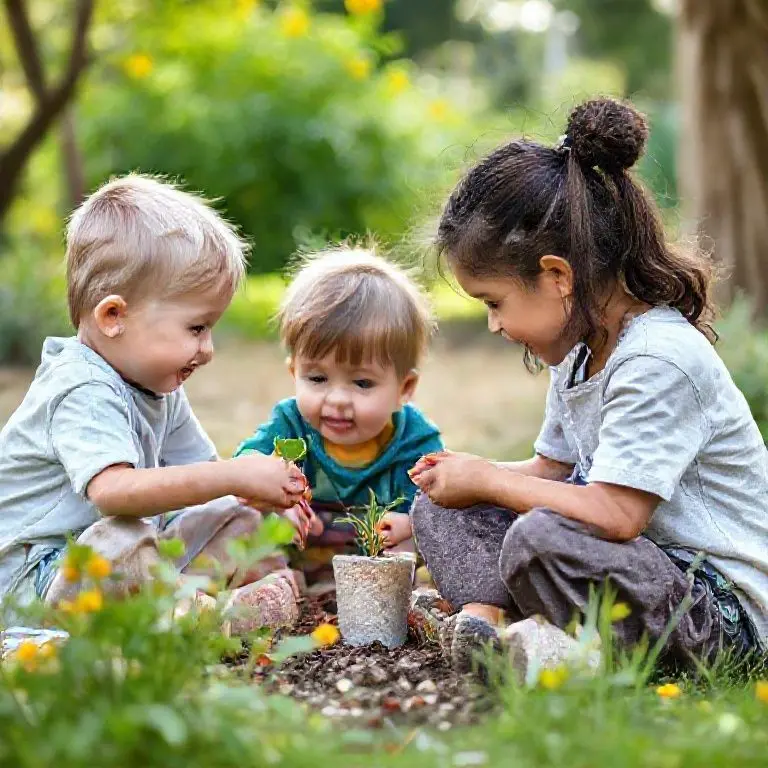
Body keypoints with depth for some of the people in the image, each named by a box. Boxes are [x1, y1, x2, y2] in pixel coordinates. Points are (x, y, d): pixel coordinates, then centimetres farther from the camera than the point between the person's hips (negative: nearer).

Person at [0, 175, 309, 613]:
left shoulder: (161, 390, 8)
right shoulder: (85, 393, -24)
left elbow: (198, 469, 18)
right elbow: (112, 490, -41)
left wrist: (264, 495, -5)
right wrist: (236, 477, -40)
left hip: (127, 556, 10)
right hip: (39, 573, -10)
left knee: (241, 518, 7)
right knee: (120, 545, -40)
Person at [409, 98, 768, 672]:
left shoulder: (659, 360, -22)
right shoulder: (580, 351, 8)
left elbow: (614, 513, -29)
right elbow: (556, 468, 19)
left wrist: (487, 479, -16)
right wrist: (470, 475, 1)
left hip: (720, 605, -10)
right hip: (644, 559, 10)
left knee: (541, 539, -37)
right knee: (441, 509, 6)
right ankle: (484, 614, -16)